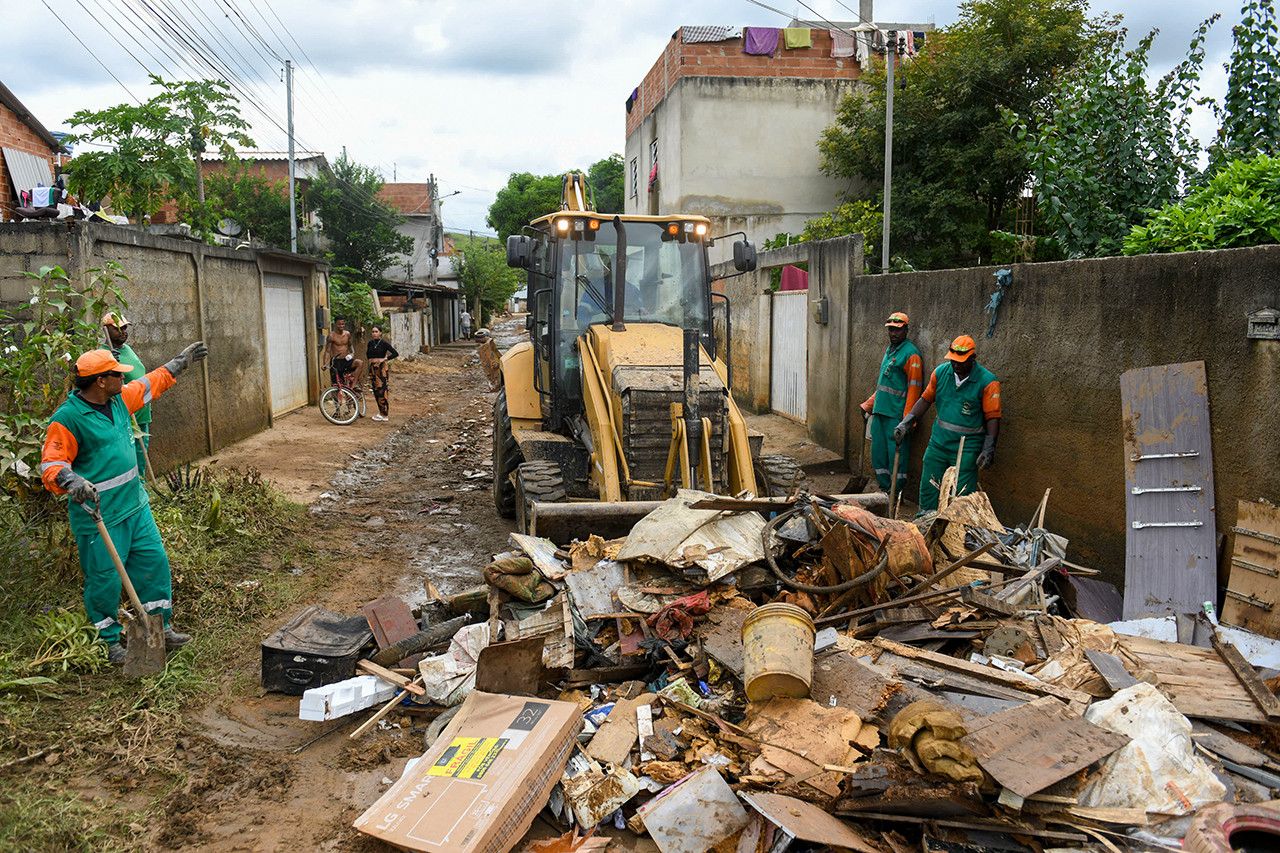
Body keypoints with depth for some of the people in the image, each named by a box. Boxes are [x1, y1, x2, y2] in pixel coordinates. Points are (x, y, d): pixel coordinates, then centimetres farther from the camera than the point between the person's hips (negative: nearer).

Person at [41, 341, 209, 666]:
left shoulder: (120, 399, 5)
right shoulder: (67, 419, -18)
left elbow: (151, 383, 23)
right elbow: (51, 465, -19)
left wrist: (183, 360, 31)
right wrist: (73, 482, -39)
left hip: (135, 505, 8)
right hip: (99, 516, -8)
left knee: (155, 562, 11)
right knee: (105, 579, 3)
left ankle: (160, 628, 25)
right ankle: (109, 642, 20)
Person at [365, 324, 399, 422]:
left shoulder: (384, 343, -7)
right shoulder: (370, 343, 10)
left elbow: (395, 354, -12)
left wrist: (384, 359, -14)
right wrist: (370, 361, 12)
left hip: (381, 368, -6)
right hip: (372, 368, 6)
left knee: (381, 390, -9)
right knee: (375, 390, 8)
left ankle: (384, 414, -5)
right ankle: (381, 411, 18)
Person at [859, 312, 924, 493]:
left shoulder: (911, 354, -10)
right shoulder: (889, 350, 17)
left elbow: (914, 389, -15)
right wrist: (868, 405, 21)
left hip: (896, 414, -9)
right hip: (880, 411, 9)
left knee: (896, 456, -2)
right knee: (878, 452, 12)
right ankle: (885, 491, 23)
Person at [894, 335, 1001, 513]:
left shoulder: (987, 381, -11)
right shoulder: (941, 372, 1)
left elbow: (992, 417, -9)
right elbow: (926, 399, 13)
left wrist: (988, 449, -14)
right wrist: (906, 423, 8)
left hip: (967, 447, -4)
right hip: (938, 441, 5)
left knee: (962, 494, -2)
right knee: (928, 487, 10)